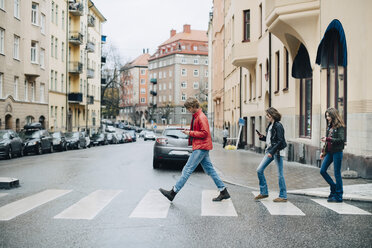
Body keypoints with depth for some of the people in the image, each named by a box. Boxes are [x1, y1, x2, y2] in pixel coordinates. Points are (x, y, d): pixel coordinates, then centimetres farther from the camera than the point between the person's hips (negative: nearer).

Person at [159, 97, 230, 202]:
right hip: (202, 147, 10)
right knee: (210, 170, 11)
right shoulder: (195, 116, 16)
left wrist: (190, 133, -16)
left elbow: (204, 133, -20)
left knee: (187, 169, -8)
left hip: (201, 147, -10)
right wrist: (188, 131, 9)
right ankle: (224, 192, 14)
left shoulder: (201, 117, -14)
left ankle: (173, 192, -4)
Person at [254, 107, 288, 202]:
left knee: (280, 174, -1)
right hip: (270, 150, 9)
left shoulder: (278, 126, -13)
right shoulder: (270, 125, 13)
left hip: (277, 152, -9)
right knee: (259, 170, 5)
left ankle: (283, 196, 10)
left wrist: (272, 152, -21)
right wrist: (262, 137, 4)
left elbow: (280, 141, -18)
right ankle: (264, 192, 15)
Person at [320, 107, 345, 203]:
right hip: (329, 152, 8)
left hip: (337, 152, -8)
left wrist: (328, 139, -21)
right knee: (322, 171, 7)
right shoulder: (329, 126, 12)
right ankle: (334, 187, 24)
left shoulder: (340, 126, -11)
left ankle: (338, 196, 9)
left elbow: (341, 139, -20)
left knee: (337, 173, -1)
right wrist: (324, 152, 17)